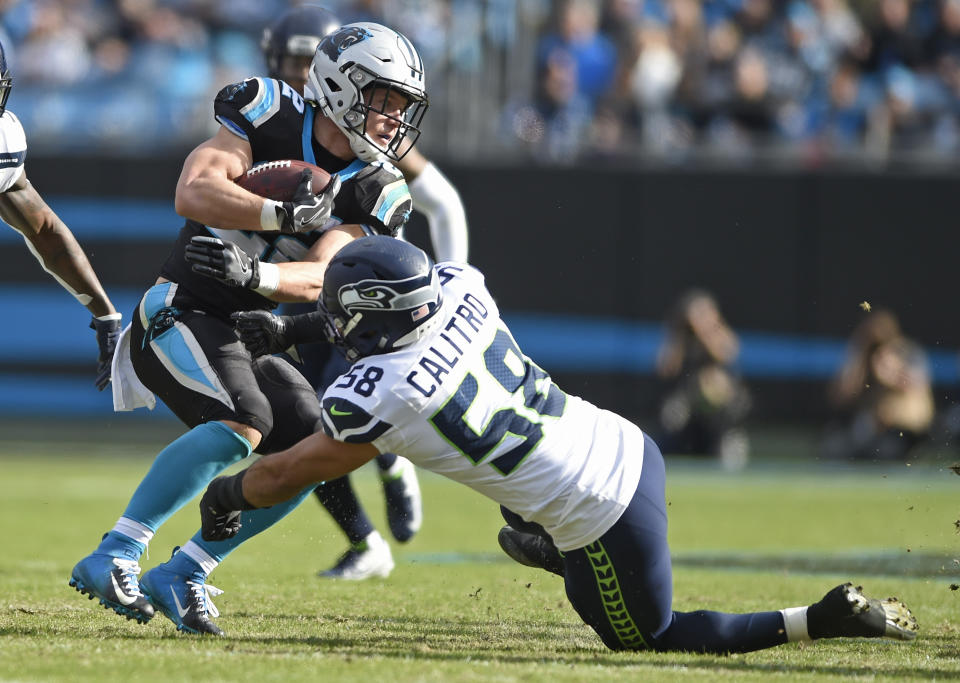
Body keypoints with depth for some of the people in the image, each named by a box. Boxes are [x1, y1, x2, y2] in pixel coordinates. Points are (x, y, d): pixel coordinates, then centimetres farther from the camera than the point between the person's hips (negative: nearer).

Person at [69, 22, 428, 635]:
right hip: (179, 311, -7)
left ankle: (182, 573, 4)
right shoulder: (269, 120, -8)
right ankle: (113, 557, -28)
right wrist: (284, 214, -32)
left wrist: (253, 272, -32)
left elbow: (317, 281, -12)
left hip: (239, 338, 7)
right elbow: (193, 194, -22)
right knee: (243, 422, -29)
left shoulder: (371, 193, 3)